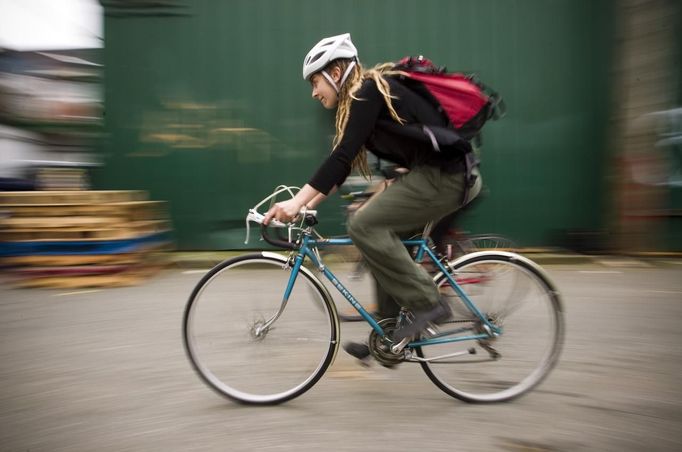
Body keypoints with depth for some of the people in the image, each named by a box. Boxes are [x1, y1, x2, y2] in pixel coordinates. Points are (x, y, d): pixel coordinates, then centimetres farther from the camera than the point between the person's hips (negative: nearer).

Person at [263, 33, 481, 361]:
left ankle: (428, 304, -8)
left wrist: (297, 202, -23)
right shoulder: (360, 99, 16)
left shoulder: (369, 91, -12)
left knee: (365, 225, -16)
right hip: (434, 173, 10)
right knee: (382, 236, 11)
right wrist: (307, 205, 14)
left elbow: (343, 155, -21)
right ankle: (389, 334, 18)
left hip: (444, 176, -10)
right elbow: (344, 160, 18)